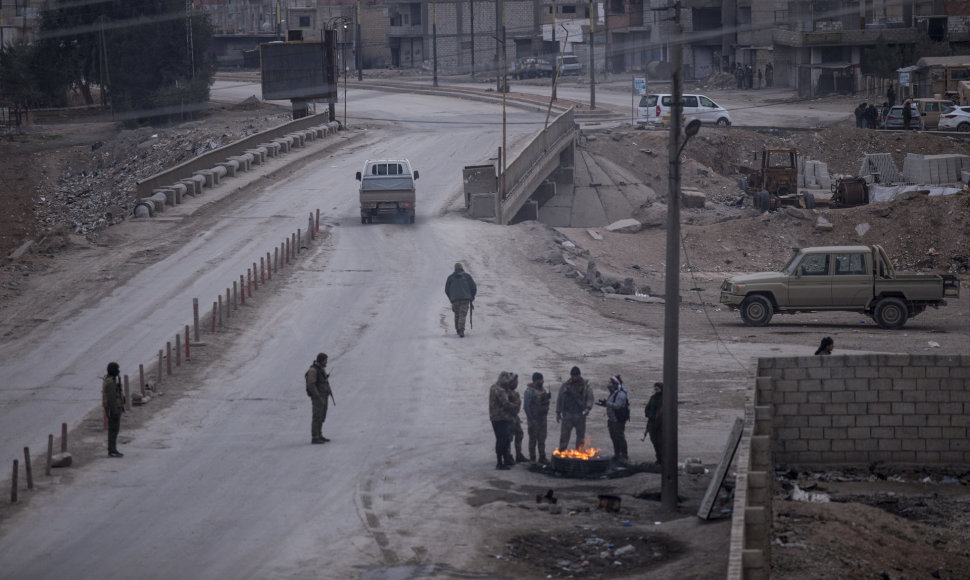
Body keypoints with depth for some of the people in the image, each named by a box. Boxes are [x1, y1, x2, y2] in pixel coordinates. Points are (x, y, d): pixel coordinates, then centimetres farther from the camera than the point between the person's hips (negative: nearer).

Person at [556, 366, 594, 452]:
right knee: (564, 435, -5)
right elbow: (559, 399, 12)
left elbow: (590, 398, -1)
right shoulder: (565, 385, 8)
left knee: (580, 435, 6)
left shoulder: (585, 386, 4)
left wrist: (588, 408, -19)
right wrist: (558, 413, 9)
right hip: (567, 415, 0)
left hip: (580, 415, 0)